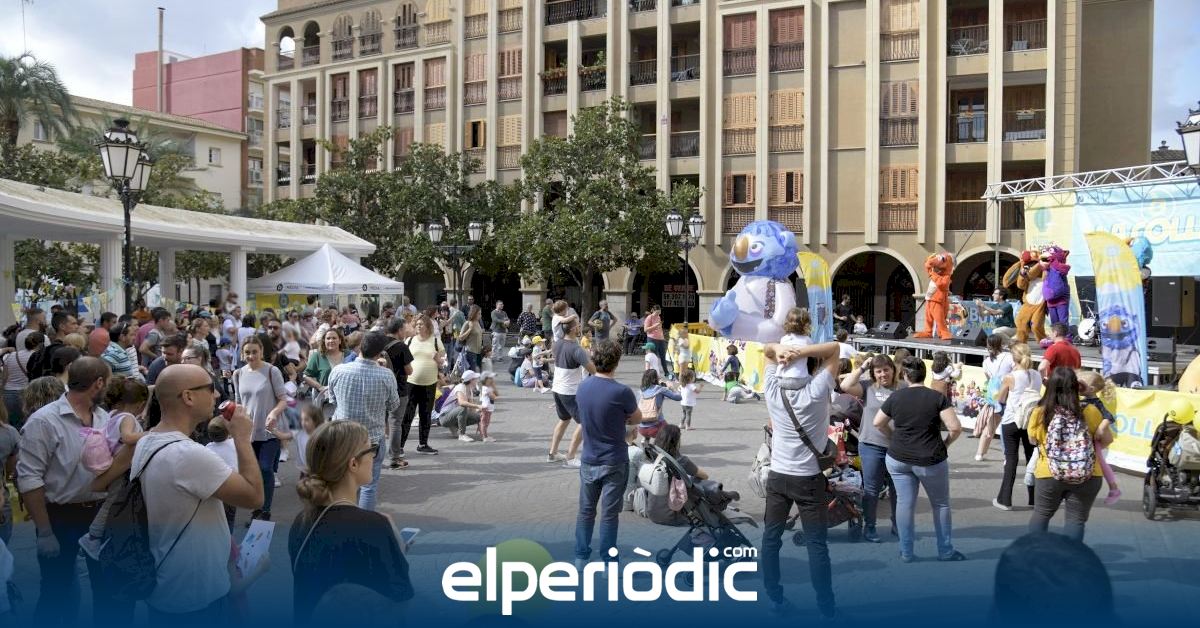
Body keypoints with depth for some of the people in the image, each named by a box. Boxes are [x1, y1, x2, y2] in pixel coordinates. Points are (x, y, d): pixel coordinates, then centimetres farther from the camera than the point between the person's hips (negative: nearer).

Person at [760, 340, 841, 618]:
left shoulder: (773, 390, -5)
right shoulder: (816, 392, -15)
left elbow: (766, 349, 5)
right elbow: (834, 348, -11)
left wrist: (779, 349, -17)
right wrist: (801, 353, -22)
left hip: (777, 476, 3)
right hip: (809, 479, -3)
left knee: (770, 539, 10)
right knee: (816, 544, 4)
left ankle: (776, 601, 16)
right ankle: (826, 607, 11)